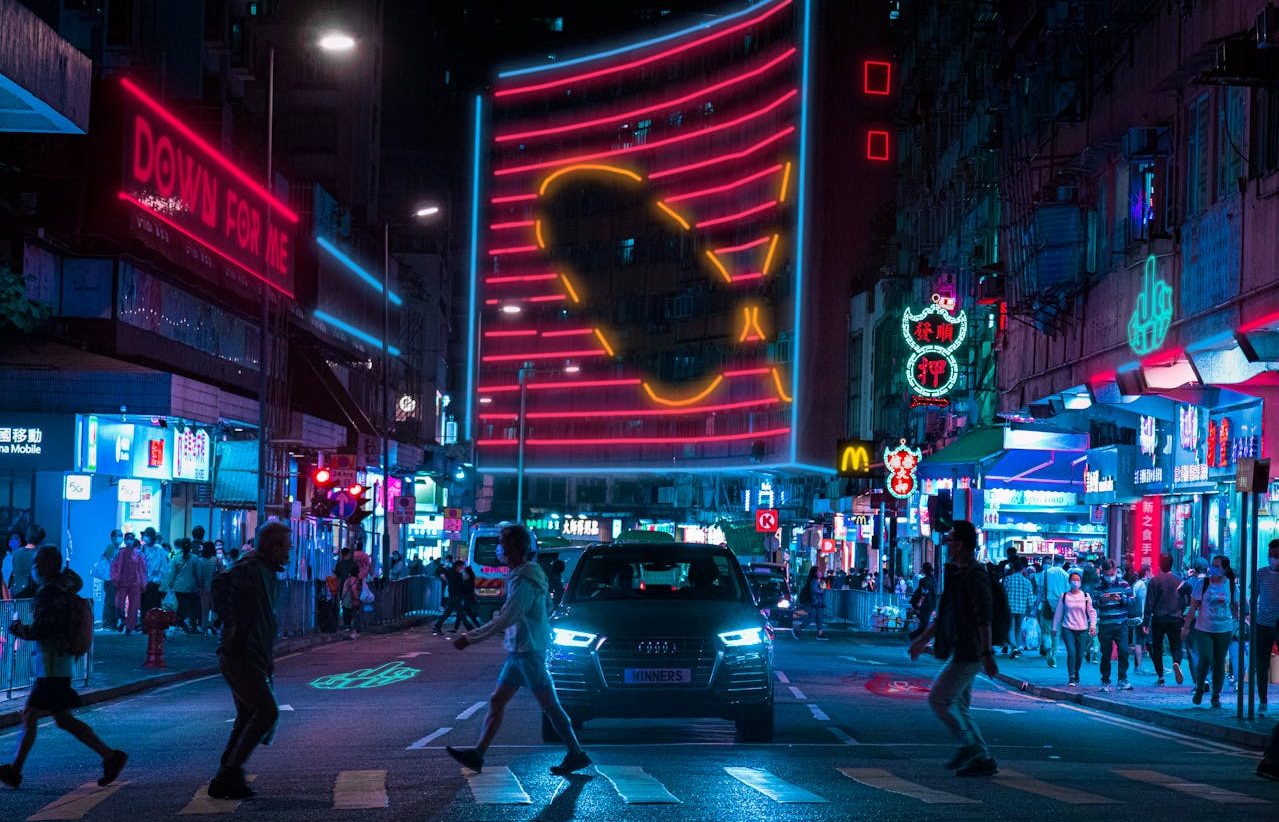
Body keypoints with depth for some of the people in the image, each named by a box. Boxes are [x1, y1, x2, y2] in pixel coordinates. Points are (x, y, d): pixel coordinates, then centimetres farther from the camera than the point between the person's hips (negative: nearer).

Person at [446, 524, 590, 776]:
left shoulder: (524, 581, -19)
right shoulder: (523, 575, 12)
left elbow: (504, 620, -21)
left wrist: (470, 638, -16)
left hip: (528, 651, -10)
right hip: (519, 651, 10)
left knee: (548, 705, -4)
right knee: (497, 701, 9)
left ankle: (576, 754, 2)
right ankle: (477, 754, 10)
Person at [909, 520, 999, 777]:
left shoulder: (975, 576, -16)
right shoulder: (957, 574, 15)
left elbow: (984, 618, -22)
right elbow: (945, 615, 25)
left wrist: (987, 654, -27)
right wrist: (923, 640, 28)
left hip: (969, 654, -10)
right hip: (962, 652, 10)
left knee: (938, 698, -9)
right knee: (959, 706, 11)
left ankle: (968, 744, 1)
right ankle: (983, 760, 13)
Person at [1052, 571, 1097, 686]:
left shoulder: (1086, 596, 3)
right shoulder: (1064, 596, 2)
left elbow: (1092, 611, 7)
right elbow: (1058, 613, 8)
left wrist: (1093, 625, -5)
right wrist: (1055, 628, 10)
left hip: (1082, 629, 1)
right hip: (1068, 629, -1)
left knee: (1080, 655, 4)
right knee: (1071, 652, -14)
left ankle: (1076, 675, 26)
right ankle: (1071, 678, -9)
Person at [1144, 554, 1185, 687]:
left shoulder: (1154, 581, -5)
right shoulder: (1179, 581, 3)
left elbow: (1149, 603, -6)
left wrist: (1145, 622, -3)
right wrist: (1182, 617, 16)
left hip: (1158, 619, -2)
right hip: (1175, 619, 2)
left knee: (1157, 648, 10)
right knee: (1176, 646, 8)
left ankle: (1160, 677, 10)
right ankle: (1176, 663, -25)